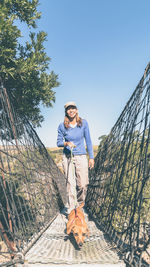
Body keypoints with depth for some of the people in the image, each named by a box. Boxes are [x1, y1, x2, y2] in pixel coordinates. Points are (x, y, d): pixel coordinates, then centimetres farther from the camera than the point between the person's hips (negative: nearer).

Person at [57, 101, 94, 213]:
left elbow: (88, 141, 3)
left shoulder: (83, 123, 0)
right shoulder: (62, 126, -1)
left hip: (81, 157, 1)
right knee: (70, 183, -1)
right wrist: (66, 143, -17)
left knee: (83, 184, 0)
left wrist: (91, 157, 2)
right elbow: (58, 142, 5)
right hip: (67, 157, 0)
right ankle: (71, 208, 14)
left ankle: (79, 204, 28)